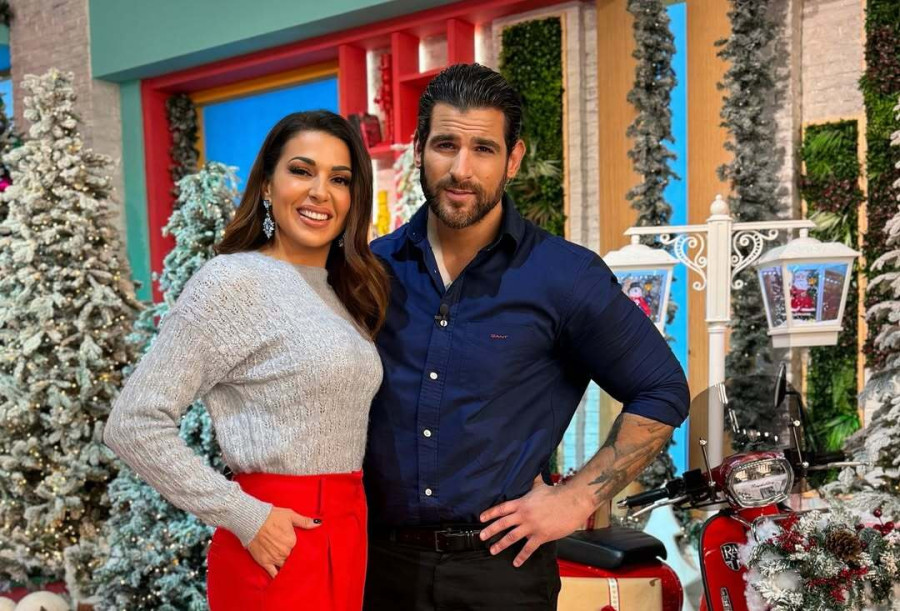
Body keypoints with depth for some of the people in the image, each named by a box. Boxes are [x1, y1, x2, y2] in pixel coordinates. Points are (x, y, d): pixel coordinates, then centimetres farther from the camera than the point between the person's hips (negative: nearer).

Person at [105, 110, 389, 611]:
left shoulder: (346, 291, 10)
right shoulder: (232, 281, -13)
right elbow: (134, 424, -15)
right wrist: (245, 519, -17)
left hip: (348, 532, 7)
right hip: (280, 542, -7)